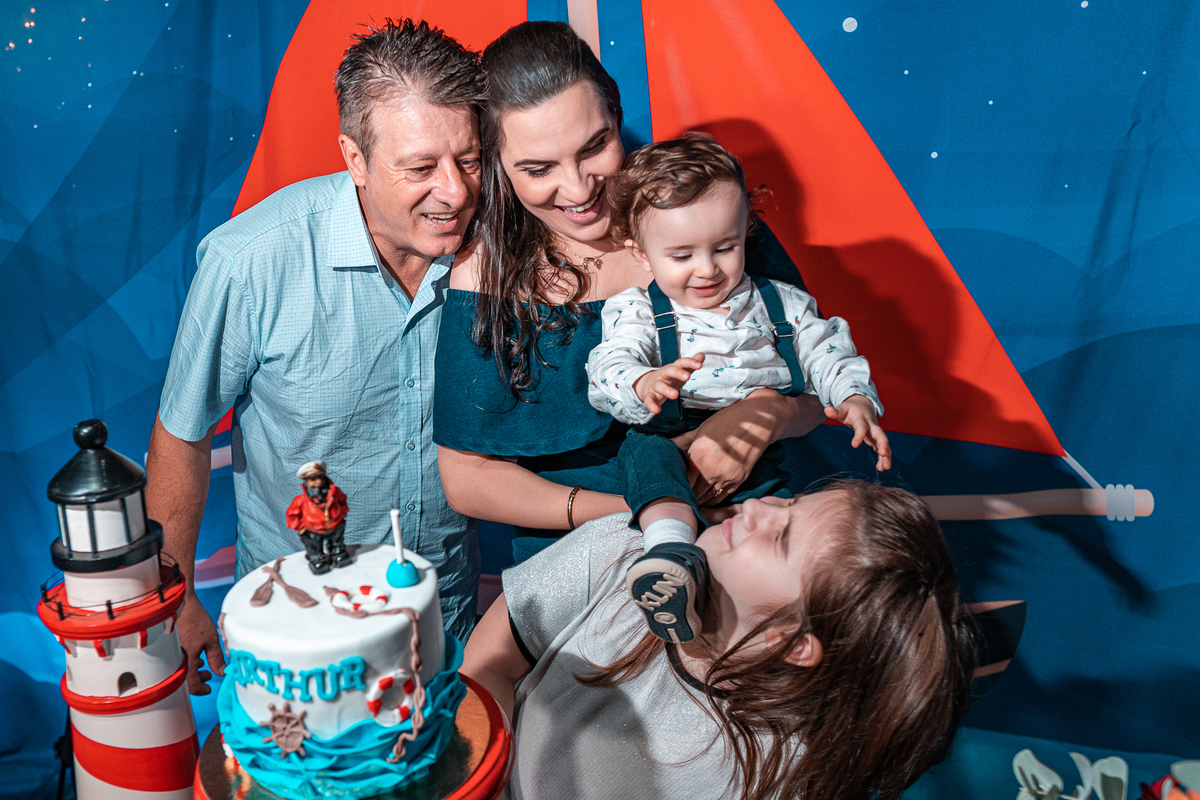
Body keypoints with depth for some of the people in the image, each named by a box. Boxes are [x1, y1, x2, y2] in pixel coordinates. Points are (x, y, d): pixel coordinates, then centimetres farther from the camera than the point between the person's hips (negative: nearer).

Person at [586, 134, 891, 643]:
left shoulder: (780, 305, 17)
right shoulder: (636, 311, 7)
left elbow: (828, 355, 15)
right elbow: (608, 370, -9)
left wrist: (855, 400, -9)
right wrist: (646, 385, -35)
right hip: (675, 453, -3)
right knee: (645, 450, -36)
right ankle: (674, 547, -53)